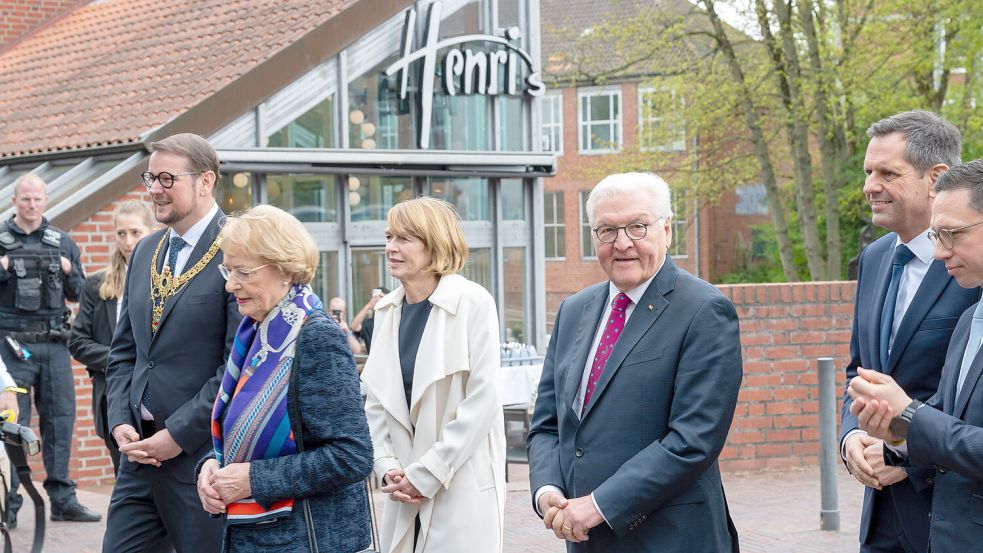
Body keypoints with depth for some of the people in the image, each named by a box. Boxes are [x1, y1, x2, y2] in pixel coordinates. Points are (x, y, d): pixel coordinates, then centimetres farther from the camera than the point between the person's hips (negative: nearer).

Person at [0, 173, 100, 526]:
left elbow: (77, 294, 15)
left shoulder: (62, 243, 13)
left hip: (55, 343, 3)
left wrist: (68, 272, -4)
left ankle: (62, 500, 10)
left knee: (61, 420, 3)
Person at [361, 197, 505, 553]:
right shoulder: (386, 310, 8)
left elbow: (482, 400, -13)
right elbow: (375, 401, 11)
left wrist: (427, 474, -13)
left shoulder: (472, 303, -9)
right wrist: (387, 467, -4)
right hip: (406, 490, 5)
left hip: (463, 491, -5)